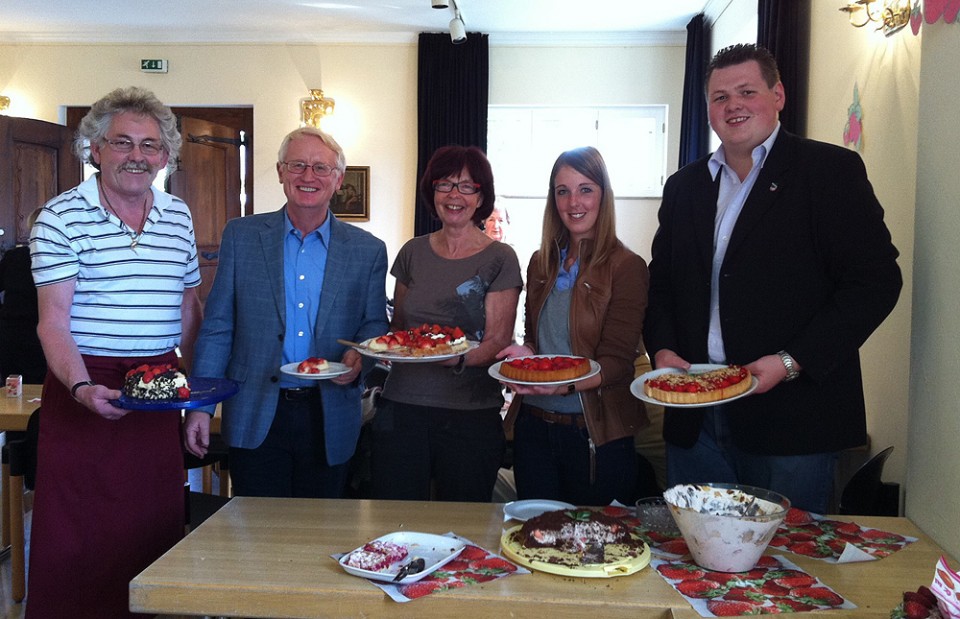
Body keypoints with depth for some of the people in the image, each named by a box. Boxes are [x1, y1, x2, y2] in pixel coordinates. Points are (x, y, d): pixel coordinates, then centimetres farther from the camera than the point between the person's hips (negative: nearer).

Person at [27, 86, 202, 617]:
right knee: (77, 539, 2)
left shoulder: (179, 217, 9)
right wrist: (82, 387, -24)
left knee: (155, 530, 10)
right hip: (85, 388, -4)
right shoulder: (62, 217, -4)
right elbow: (54, 320, -9)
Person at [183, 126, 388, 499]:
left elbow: (375, 327, 9)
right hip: (256, 421, 0)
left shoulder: (368, 251, 3)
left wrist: (359, 358, -14)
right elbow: (217, 327, 4)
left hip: (329, 423, 1)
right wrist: (200, 406, -1)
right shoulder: (241, 236, 3)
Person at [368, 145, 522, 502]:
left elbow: (498, 342, -6)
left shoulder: (500, 259, -2)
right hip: (402, 405, 3)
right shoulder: (413, 252, 10)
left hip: (471, 416, -2)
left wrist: (457, 358, -24)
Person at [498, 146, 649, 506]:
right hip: (533, 425, 5)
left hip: (598, 435, -5)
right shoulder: (542, 263, 8)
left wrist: (564, 384, -27)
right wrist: (523, 354, -7)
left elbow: (617, 361, -12)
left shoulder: (626, 267, -8)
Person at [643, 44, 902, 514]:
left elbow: (876, 279, -8)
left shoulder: (832, 170, -2)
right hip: (695, 419, 5)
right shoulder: (683, 187, 14)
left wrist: (791, 362, -15)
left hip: (792, 419, -4)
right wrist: (662, 348, -1)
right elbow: (661, 281, 18)